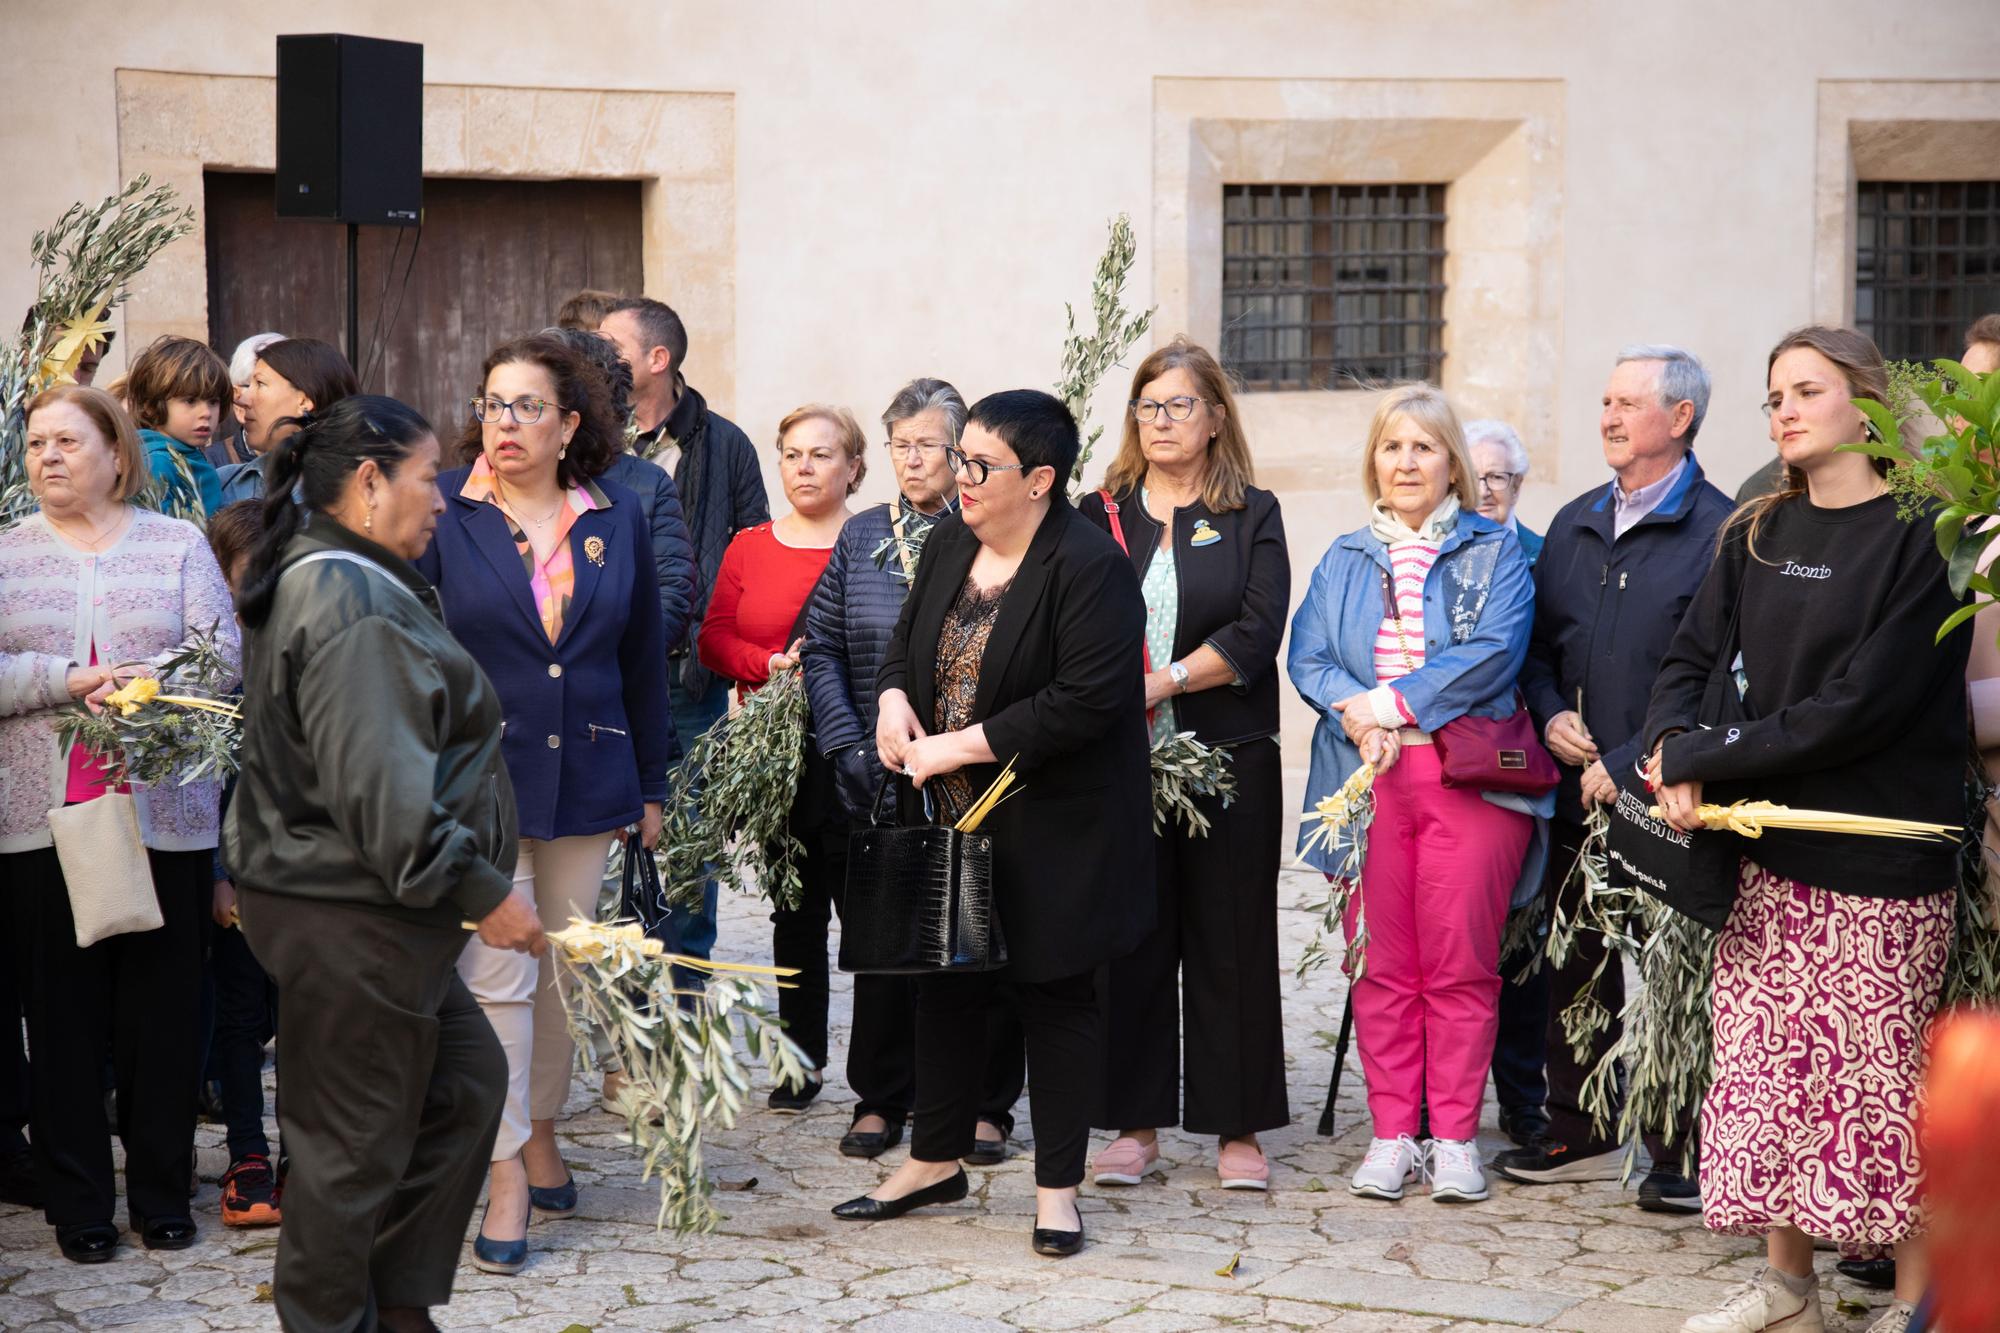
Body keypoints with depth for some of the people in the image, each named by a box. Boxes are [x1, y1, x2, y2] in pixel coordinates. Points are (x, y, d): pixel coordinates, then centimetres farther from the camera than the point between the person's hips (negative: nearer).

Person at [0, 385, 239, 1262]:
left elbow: (223, 657, -1)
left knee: (164, 1010, 4)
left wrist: (146, 682, -17)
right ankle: (78, 1204, 14)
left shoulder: (178, 545, 8)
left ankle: (163, 1196, 16)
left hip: (165, 812, 0)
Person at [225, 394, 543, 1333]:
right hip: (346, 918, -11)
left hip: (376, 912, 11)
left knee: (465, 1081, 18)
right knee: (357, 1143, 1)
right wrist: (482, 892, -19)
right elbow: (378, 787, -27)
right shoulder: (352, 605, -21)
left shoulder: (325, 582, 14)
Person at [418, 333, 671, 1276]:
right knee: (495, 975, -5)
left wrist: (650, 785, 12)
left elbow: (644, 657, 11)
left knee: (567, 970, 12)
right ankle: (506, 1173, 2)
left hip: (587, 778, 3)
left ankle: (541, 1128, 30)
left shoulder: (617, 515, 5)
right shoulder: (443, 510, -3)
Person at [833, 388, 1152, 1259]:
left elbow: (1087, 700, -24)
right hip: (951, 825, 7)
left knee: (1054, 993, 3)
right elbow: (909, 635, 21)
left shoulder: (1089, 566, -17)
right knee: (944, 983, 15)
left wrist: (961, 746, -21)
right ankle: (935, 1161, 31)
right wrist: (893, 697, -2)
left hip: (1052, 835, -7)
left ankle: (1058, 1187, 14)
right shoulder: (948, 543, 7)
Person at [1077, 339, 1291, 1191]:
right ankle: (1135, 1124, 11)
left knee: (1231, 940, 1)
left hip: (1228, 759, -1)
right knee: (1130, 938, 3)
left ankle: (1238, 1128, 9)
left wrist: (1164, 682, -15)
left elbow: (1257, 633, -6)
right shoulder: (1100, 516, 11)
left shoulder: (1252, 516, 7)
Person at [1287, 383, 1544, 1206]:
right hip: (1367, 775, 3)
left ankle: (1455, 1138, 3)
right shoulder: (1343, 563, 18)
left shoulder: (1493, 553, 8)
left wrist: (1396, 702, -13)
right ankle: (1391, 1133, 8)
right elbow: (1307, 659, 9)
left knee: (1461, 960, -4)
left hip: (1468, 775, -3)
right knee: (1380, 962, 1)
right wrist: (1353, 711, -12)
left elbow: (1495, 651, -7)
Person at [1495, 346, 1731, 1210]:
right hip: (1575, 789, 6)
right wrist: (1550, 713, 2)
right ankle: (1578, 1133, 23)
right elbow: (1538, 642, 22)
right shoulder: (1575, 525, 14)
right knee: (1573, 964, 11)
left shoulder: (1717, 531, -8)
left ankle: (1679, 1154, 7)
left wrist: (1628, 766, -15)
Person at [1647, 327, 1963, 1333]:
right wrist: (1668, 750, -13)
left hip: (1880, 859, -6)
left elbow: (1863, 705, -16)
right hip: (1767, 846, 6)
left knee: (1883, 1076, -3)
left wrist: (1701, 757, -13)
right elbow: (1689, 662, 9)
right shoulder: (1758, 535, 11)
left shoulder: (1919, 535, -9)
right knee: (1768, 1063, 7)